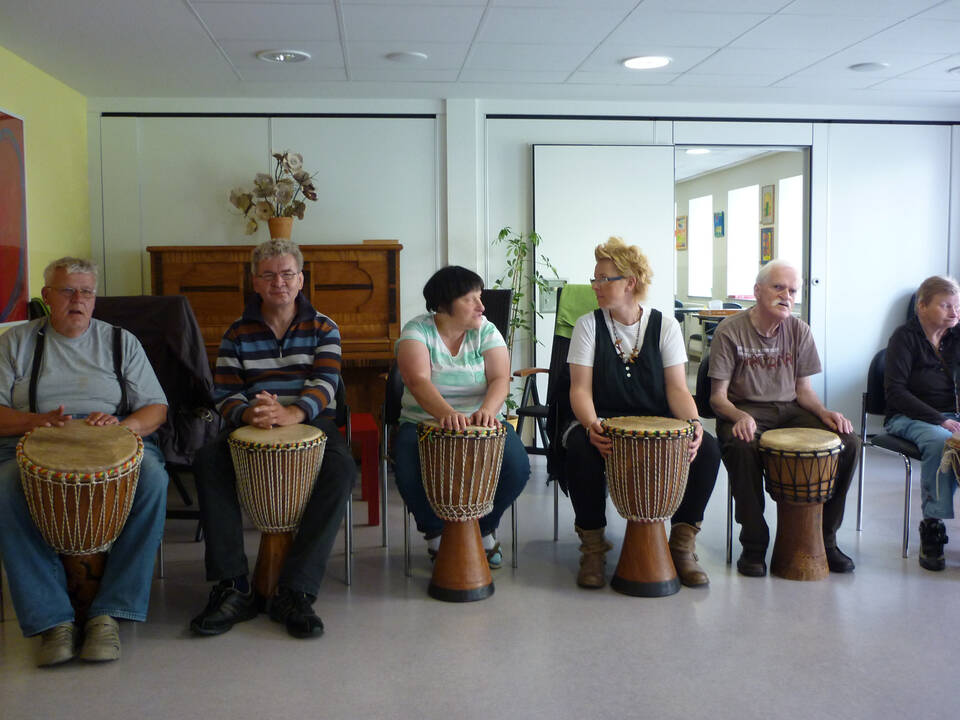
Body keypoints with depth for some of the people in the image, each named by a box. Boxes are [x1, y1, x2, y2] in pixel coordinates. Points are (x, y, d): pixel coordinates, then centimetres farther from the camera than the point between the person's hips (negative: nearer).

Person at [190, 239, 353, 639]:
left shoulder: (322, 328, 6)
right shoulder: (238, 334, 10)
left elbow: (324, 383, -10)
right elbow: (225, 394, 0)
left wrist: (290, 414, -32)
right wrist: (250, 414, -25)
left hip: (311, 422, -1)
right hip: (250, 427, 1)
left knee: (342, 468, -33)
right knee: (207, 461, -29)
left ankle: (294, 591, -30)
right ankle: (233, 588, -26)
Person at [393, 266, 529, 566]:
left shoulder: (486, 331, 2)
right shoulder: (417, 330, -6)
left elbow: (500, 379, -12)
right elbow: (418, 381, -24)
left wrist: (486, 410, -36)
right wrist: (447, 413, -44)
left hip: (481, 423, 2)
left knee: (516, 466, -25)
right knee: (411, 473, -31)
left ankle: (484, 530, 6)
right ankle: (436, 533, 2)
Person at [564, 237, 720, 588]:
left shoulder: (665, 325, 4)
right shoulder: (588, 325, 1)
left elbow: (677, 388, -2)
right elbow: (580, 388, -7)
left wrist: (693, 423, -23)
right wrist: (591, 425, -28)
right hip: (603, 421, -1)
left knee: (707, 448, -26)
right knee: (580, 448, -35)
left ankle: (682, 543, -6)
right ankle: (593, 546, -14)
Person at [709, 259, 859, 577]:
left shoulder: (799, 330, 8)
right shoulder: (730, 331, -6)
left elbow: (803, 389, 11)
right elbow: (718, 396, -7)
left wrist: (825, 413, -9)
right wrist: (740, 417, -28)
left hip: (789, 411, 5)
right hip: (744, 410, -4)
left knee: (849, 443, -18)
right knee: (741, 446, -39)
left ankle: (824, 539, -2)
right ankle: (754, 544, -20)